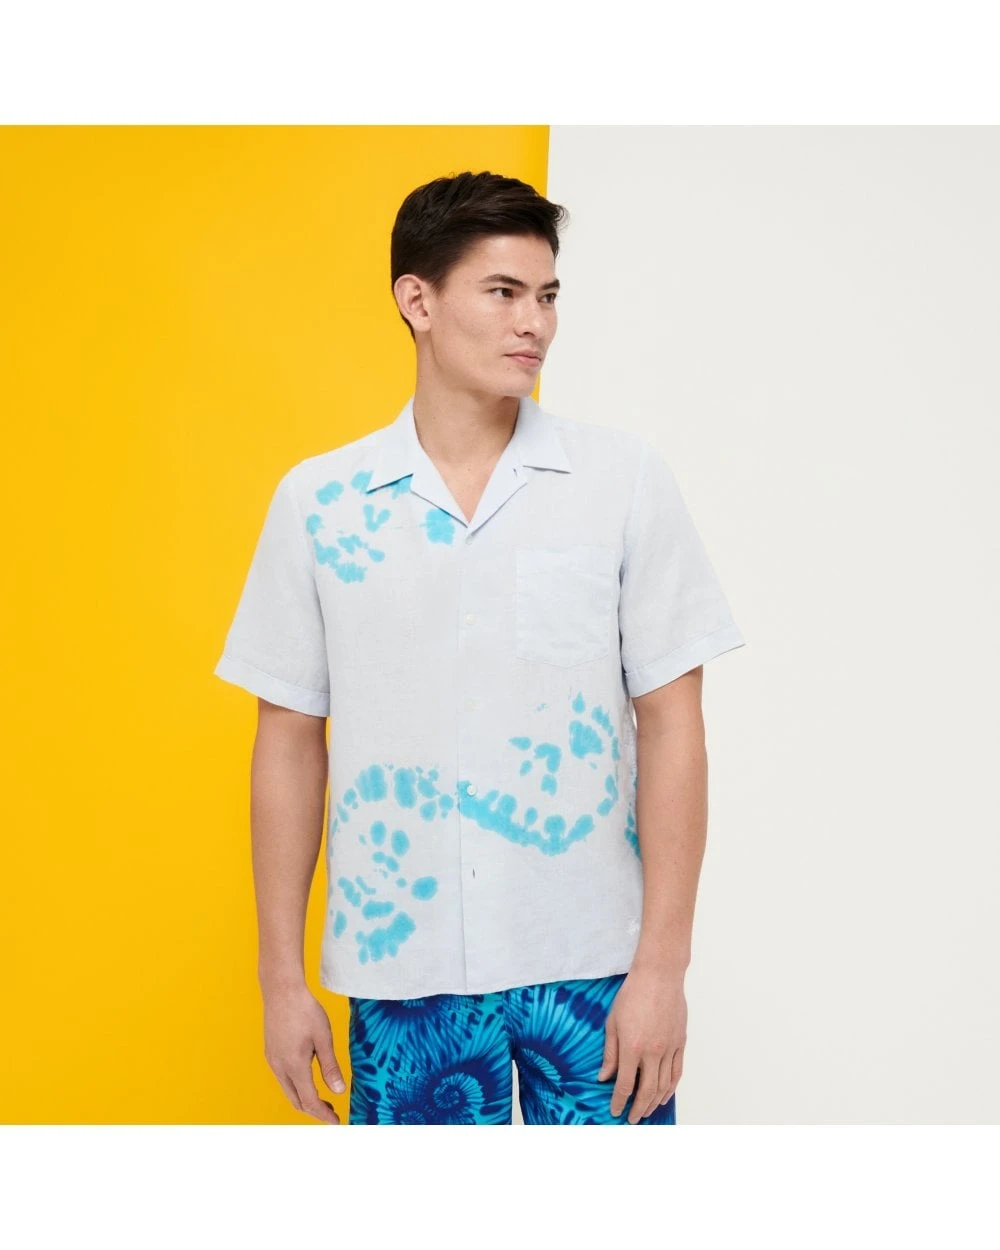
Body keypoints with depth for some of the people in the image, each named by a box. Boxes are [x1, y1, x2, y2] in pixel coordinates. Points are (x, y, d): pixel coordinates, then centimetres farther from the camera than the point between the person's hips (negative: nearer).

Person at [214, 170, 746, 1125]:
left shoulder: (626, 480, -1)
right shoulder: (315, 501, 1)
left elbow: (670, 725, -2)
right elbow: (290, 742, 5)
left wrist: (662, 966, -6)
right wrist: (282, 978, 4)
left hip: (592, 968, 0)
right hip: (401, 972, 1)